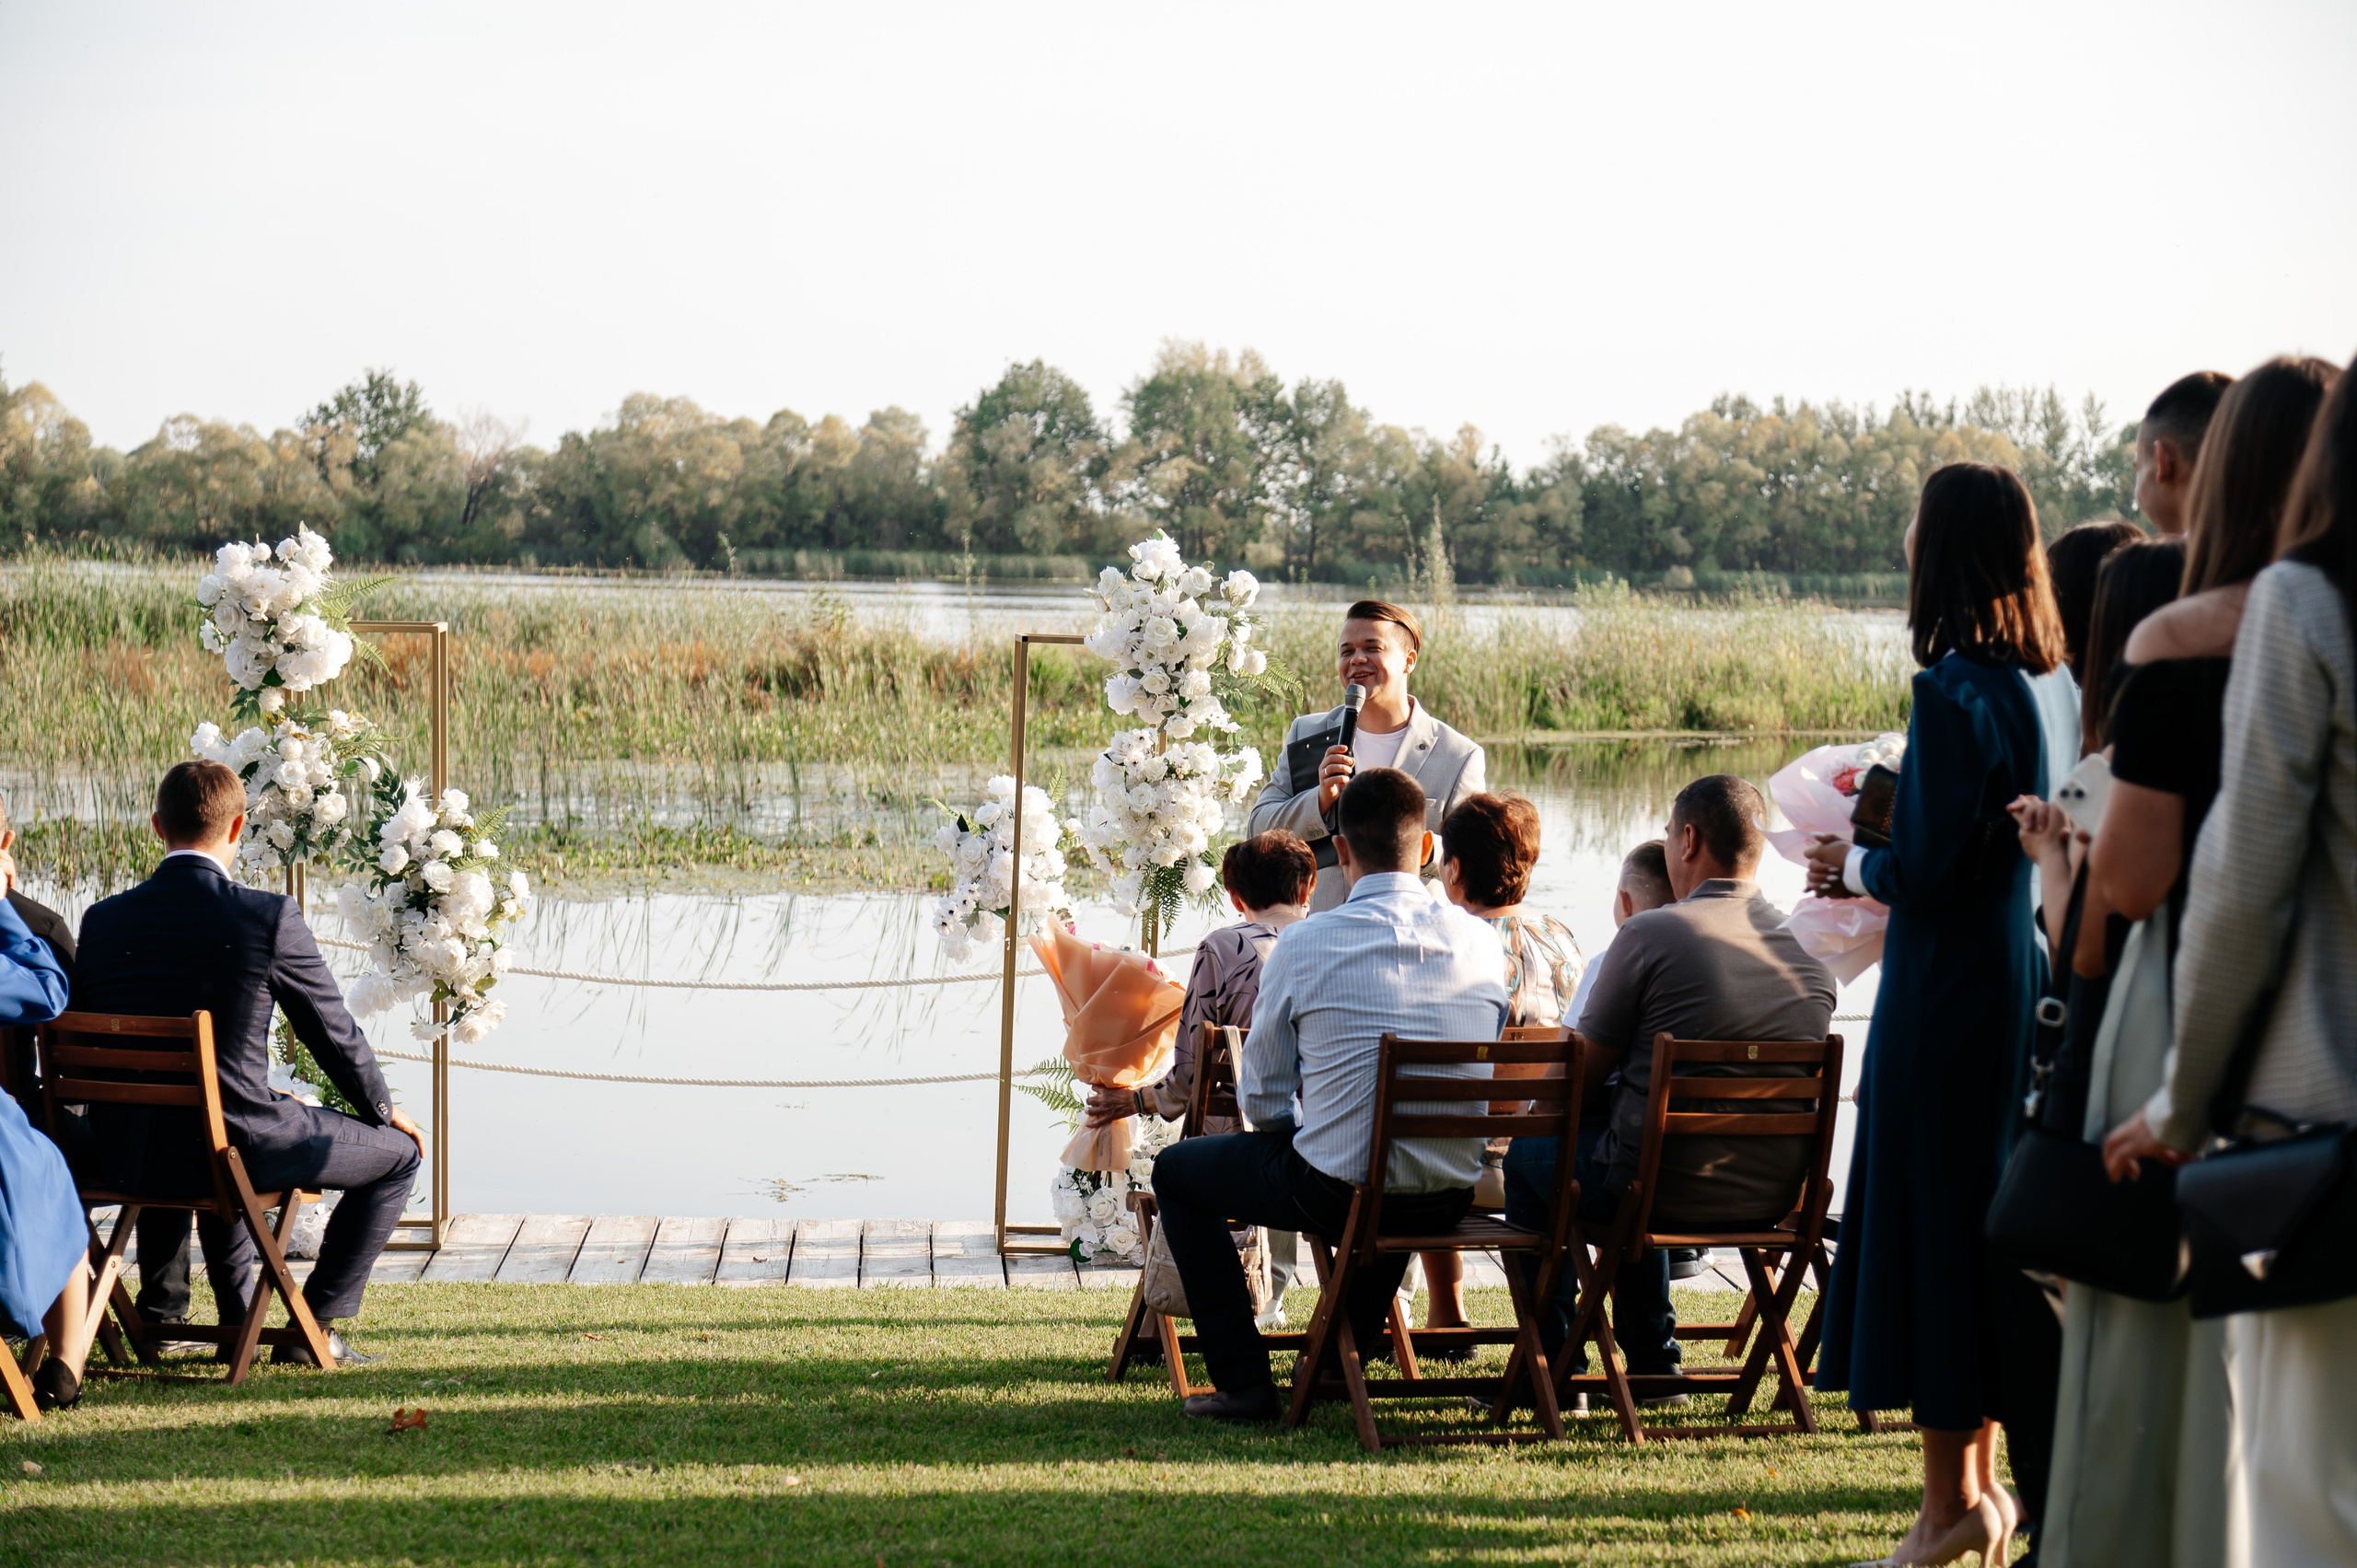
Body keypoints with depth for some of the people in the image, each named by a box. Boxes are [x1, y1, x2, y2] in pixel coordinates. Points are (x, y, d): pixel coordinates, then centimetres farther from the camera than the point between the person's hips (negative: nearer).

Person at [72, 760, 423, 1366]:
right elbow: (333, 1032, -3)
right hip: (236, 1148, -6)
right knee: (398, 1151, 15)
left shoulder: (102, 919, -1)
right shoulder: (269, 917, -14)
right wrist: (385, 1107, 17)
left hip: (125, 1157, 6)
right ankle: (313, 1327, 13)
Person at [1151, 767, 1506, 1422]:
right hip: (1451, 1200, 5)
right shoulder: (1480, 940, 0)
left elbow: (1262, 1100, -3)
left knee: (1176, 1170, 21)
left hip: (1335, 1194, -4)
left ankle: (1243, 1381, 16)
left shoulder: (1304, 943, -11)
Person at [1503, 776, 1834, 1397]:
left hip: (1668, 1192, -6)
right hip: (1774, 1196, 6)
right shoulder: (1812, 950, 2)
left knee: (1529, 1152, 24)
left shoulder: (1649, 934, -15)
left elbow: (1581, 1072, -7)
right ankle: (1653, 1363, 42)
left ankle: (1553, 1367, 29)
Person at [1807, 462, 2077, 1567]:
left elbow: (1925, 869, -20)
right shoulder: (2049, 686, 7)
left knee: (1932, 1217, 0)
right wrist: (1882, 855, 18)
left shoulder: (1952, 691, -18)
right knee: (1994, 1225, 15)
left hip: (1950, 1000, -8)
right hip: (2028, 985, 8)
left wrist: (1854, 866, 0)